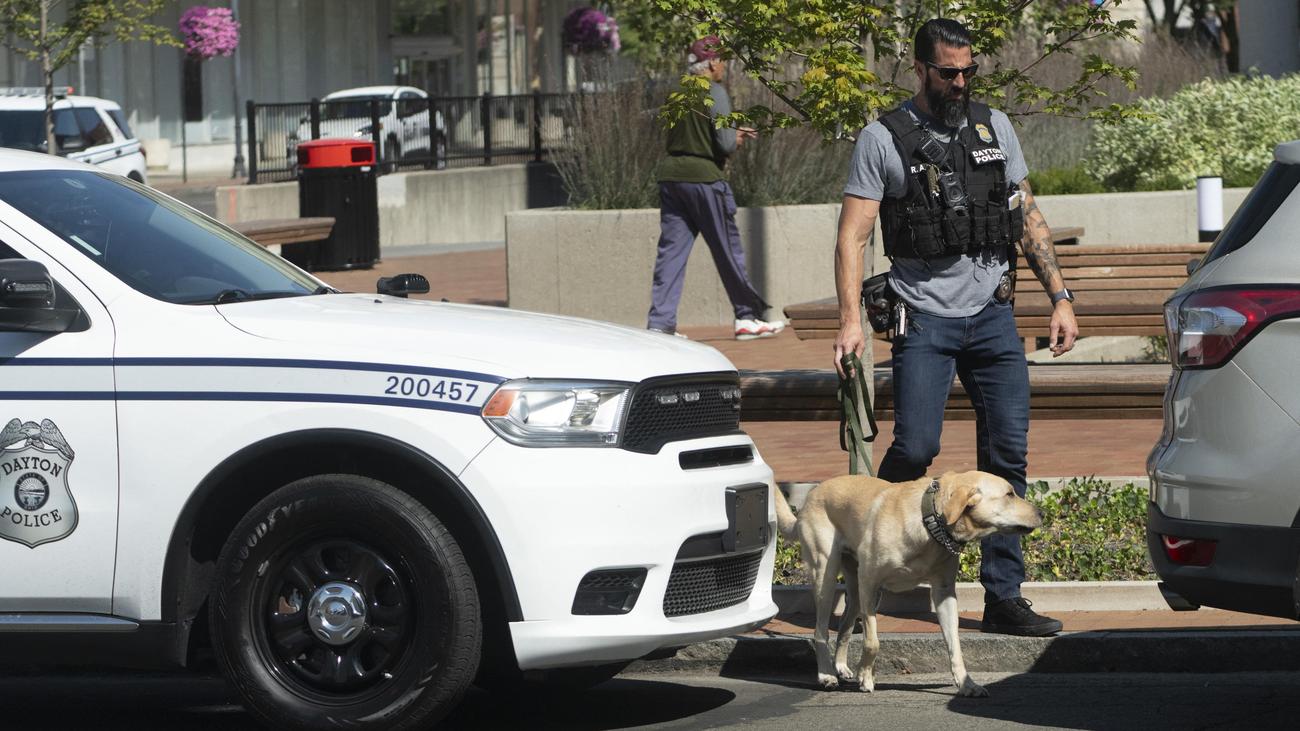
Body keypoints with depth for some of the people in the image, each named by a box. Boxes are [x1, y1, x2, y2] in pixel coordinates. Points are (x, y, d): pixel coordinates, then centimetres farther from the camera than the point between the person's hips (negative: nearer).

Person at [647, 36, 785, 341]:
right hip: (704, 178, -6)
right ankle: (747, 317, 15)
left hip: (671, 175, 6)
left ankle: (659, 324, -3)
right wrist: (734, 136, 9)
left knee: (671, 250, 4)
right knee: (728, 250, 6)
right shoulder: (714, 93, -10)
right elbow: (725, 144, -16)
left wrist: (731, 134, 21)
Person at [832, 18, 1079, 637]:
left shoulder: (994, 127, 12)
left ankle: (1003, 597, 3)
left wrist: (1059, 296, 8)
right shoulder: (883, 139, -1)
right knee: (916, 447, -15)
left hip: (993, 315, 4)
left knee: (1007, 454, -1)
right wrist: (851, 320, -16)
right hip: (924, 319, -4)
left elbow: (1028, 217, 16)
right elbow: (852, 236, -4)